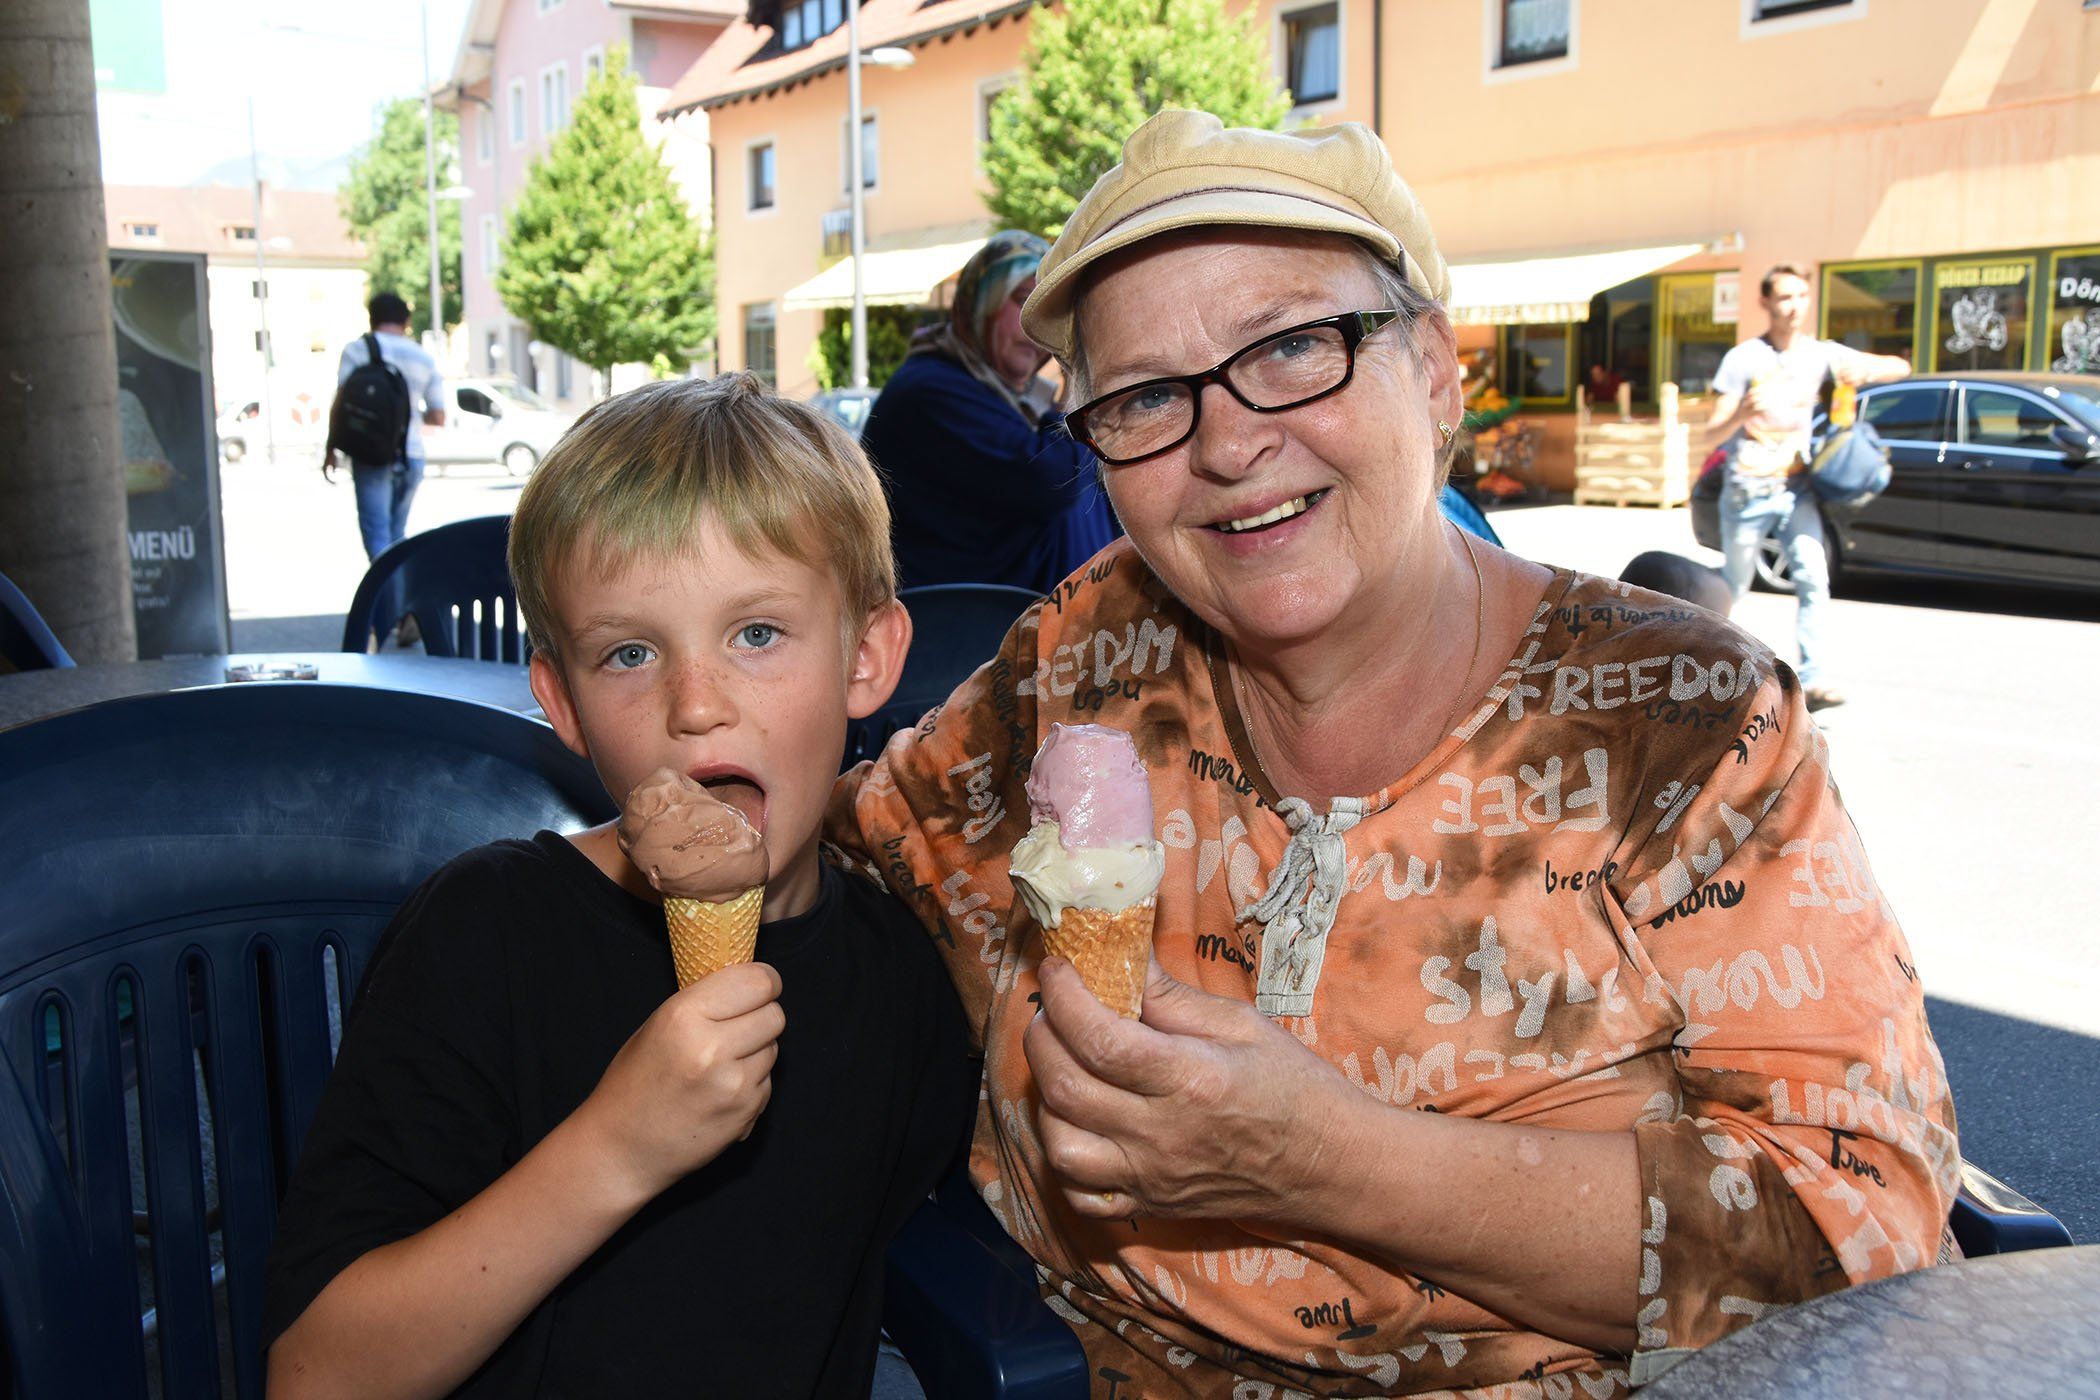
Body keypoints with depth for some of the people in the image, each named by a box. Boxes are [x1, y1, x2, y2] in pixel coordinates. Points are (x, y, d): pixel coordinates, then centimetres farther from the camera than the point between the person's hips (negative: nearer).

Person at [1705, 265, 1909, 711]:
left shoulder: (1822, 354, 4)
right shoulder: (1743, 359, -6)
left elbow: (1900, 367, 3)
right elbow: (1713, 432, -11)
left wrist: (1865, 370, -18)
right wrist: (1743, 412, -33)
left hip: (1796, 488, 3)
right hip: (1747, 490, -3)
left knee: (1813, 580, -13)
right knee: (1731, 590, 7)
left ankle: (1814, 679, -14)